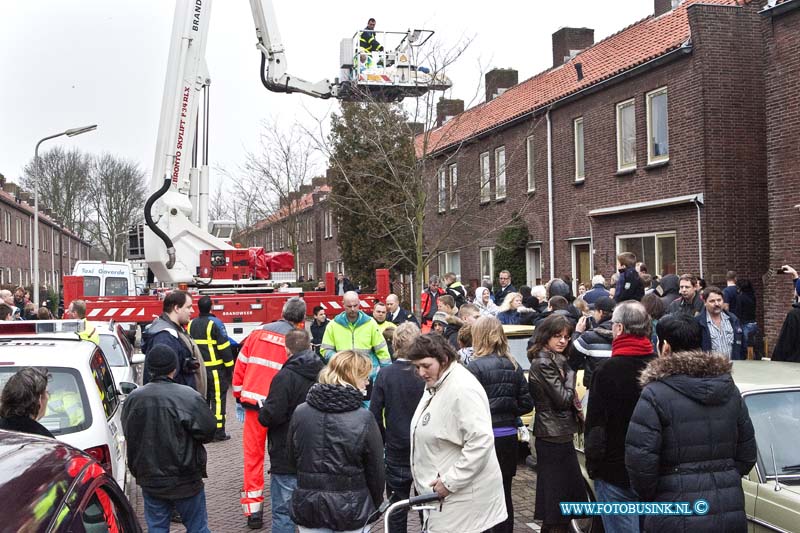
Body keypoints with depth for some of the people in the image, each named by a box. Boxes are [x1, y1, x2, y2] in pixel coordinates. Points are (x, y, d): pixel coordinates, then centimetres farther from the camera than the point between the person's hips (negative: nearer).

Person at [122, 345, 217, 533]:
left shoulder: (133, 399, -5)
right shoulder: (190, 397, -17)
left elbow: (128, 436, 5)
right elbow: (208, 431, -11)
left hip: (150, 480, 3)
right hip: (186, 481, -3)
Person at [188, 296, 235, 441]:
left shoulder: (191, 324, 8)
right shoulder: (215, 323, -12)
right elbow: (224, 347, -14)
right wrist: (229, 367, -7)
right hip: (215, 368, -6)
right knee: (218, 399, -2)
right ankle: (218, 432, -2)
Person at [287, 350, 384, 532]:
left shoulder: (300, 413, -5)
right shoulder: (364, 419, -15)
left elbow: (292, 459, 7)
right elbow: (375, 470, -7)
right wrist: (376, 504, 10)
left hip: (307, 508, 3)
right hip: (351, 510, -3)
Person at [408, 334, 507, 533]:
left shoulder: (462, 389, -21)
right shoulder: (435, 385, 10)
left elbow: (481, 441, -27)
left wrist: (450, 481, -23)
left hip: (463, 493, -9)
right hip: (441, 490, 9)